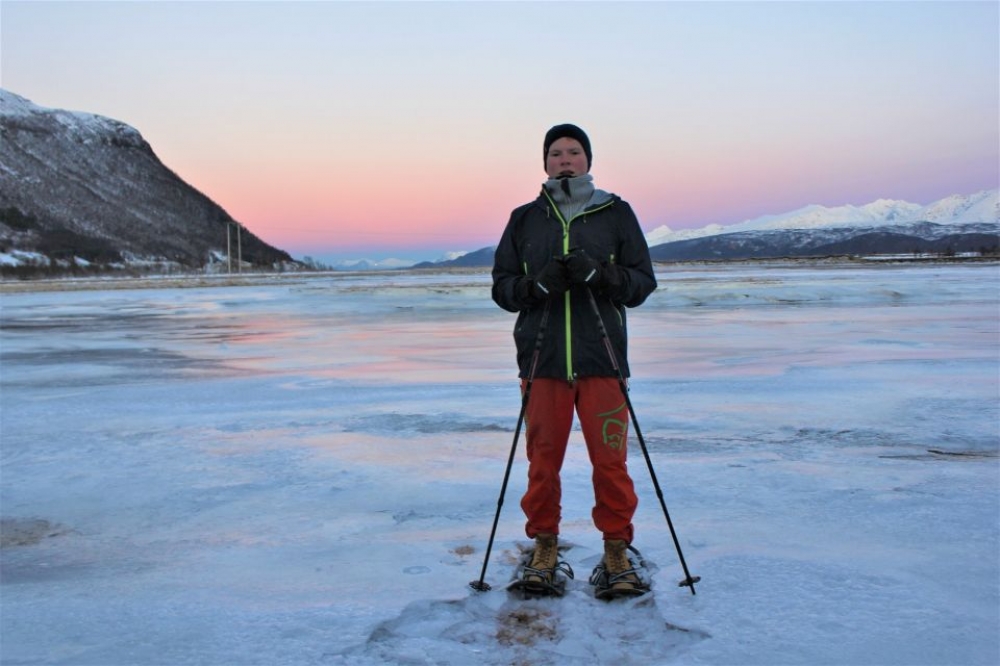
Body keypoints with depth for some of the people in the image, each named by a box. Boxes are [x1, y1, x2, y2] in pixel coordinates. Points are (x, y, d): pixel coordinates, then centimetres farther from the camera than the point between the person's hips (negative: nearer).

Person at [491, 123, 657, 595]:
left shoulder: (616, 214, 8)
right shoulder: (525, 219, 11)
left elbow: (643, 281, 4)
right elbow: (502, 286, 10)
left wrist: (598, 274, -14)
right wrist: (537, 284, -11)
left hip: (602, 358, -1)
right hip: (542, 358, 1)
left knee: (610, 460, 1)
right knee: (543, 459, 7)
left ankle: (616, 549, 18)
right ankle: (545, 546, 23)